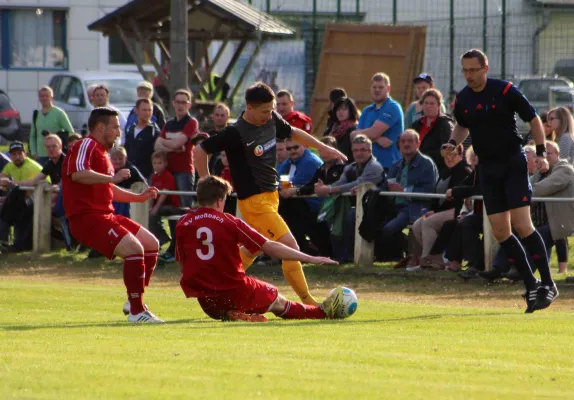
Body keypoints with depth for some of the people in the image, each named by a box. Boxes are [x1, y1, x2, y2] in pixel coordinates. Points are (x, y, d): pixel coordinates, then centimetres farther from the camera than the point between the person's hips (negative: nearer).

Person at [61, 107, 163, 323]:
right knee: (133, 247, -25)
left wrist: (139, 197, 29)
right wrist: (113, 177, -29)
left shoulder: (101, 152, 24)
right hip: (86, 217, -11)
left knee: (151, 244, 12)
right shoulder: (86, 146, -9)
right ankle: (136, 311, -20)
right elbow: (78, 174, -30)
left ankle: (133, 302, 18)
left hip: (105, 214, 11)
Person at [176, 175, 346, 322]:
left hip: (207, 304, 3)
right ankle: (323, 311, 32)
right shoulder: (229, 223, -8)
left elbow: (182, 266, 4)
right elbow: (271, 247, -7)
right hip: (235, 293, -3)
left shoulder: (183, 224, 0)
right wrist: (311, 259, -1)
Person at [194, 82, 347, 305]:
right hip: (254, 200, -9)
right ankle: (306, 301, -12)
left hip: (271, 195, 9)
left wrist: (324, 148, 22)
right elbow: (200, 152, -13)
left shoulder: (272, 120, 1)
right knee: (289, 246, -15)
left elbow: (293, 133, 22)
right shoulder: (236, 133, -20)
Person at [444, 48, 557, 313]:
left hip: (513, 163, -5)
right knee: (500, 231, -2)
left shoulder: (505, 91, -11)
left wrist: (540, 152, -11)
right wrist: (453, 143, 3)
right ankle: (531, 286, 8)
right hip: (488, 169, 5)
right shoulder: (462, 99, 3)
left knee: (522, 225, -15)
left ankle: (548, 284, -6)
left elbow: (533, 119, -4)